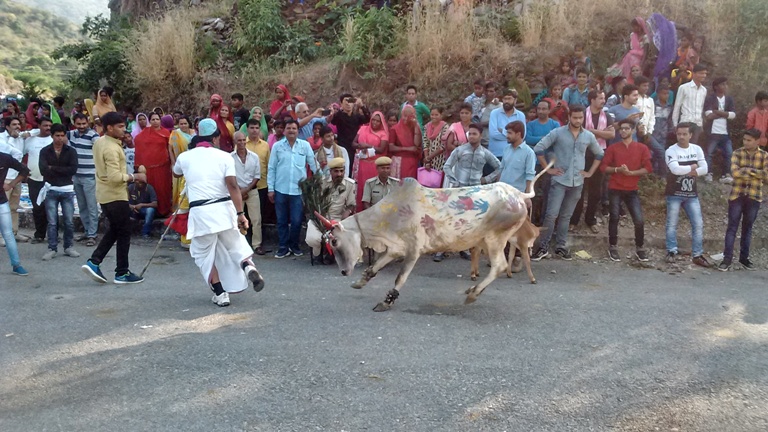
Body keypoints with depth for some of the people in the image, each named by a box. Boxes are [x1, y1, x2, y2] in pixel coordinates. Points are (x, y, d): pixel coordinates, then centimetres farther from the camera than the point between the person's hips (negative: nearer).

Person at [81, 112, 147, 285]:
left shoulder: (99, 142, 9)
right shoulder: (112, 148, -21)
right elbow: (115, 177, -28)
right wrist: (134, 176, -16)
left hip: (105, 194, 10)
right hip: (115, 196, -10)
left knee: (113, 230, 19)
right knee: (124, 233, 1)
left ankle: (93, 262, 12)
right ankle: (122, 273, 7)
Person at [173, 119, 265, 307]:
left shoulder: (184, 157, 7)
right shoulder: (224, 156, 1)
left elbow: (176, 173, 31)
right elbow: (233, 186, -10)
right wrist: (240, 213, -12)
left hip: (200, 212, 0)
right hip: (224, 208, 0)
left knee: (204, 253, 13)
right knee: (235, 245, 17)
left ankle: (220, 293, 11)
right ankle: (248, 266, -12)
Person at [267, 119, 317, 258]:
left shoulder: (305, 145, 2)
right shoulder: (277, 146, 2)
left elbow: (313, 165, 5)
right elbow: (271, 168, 3)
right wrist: (271, 188, 1)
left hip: (299, 190, -1)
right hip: (280, 190, 1)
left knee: (296, 221, 2)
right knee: (282, 220, 8)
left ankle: (294, 245, 21)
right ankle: (283, 247, 19)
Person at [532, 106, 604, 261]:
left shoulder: (589, 136, 5)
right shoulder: (558, 133, -6)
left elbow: (599, 154, 20)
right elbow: (538, 148, -7)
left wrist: (590, 172, 10)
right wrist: (548, 169, -7)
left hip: (577, 182, 4)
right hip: (560, 180, -3)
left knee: (566, 216, 10)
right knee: (551, 214, -8)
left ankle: (560, 247, 19)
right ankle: (543, 247, 1)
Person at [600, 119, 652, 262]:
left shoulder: (642, 148, 3)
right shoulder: (613, 148, 4)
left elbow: (648, 168, -3)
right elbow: (603, 167, 0)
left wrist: (630, 172, -15)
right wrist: (617, 169, -16)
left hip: (632, 190, 0)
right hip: (615, 189, 0)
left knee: (639, 220, -6)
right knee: (614, 218, -1)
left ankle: (640, 248, 10)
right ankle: (613, 247, 10)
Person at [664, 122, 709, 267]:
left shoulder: (697, 149, 4)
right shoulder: (671, 150, -9)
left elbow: (704, 169, -4)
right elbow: (675, 169, -24)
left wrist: (687, 172, -15)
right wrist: (692, 167, -11)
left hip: (691, 194, 4)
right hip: (674, 194, -3)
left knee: (698, 224, 2)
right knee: (672, 224, 2)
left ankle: (698, 255, 9)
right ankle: (672, 252, 13)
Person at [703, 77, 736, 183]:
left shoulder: (729, 99, 12)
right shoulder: (710, 98, -3)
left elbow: (733, 115, 0)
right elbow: (709, 115, -15)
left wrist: (718, 112, -11)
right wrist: (725, 114, -8)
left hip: (726, 132, 5)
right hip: (713, 132, -5)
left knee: (729, 154, 2)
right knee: (709, 153, -5)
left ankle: (726, 175, 7)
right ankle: (708, 174, 1)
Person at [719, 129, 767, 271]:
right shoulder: (737, 153, -2)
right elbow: (735, 172, -17)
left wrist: (746, 170, -13)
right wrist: (754, 171, -13)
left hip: (754, 197, 1)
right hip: (736, 195, -1)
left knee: (747, 228, 11)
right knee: (732, 227, -2)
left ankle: (744, 257, 21)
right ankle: (727, 258, -1)